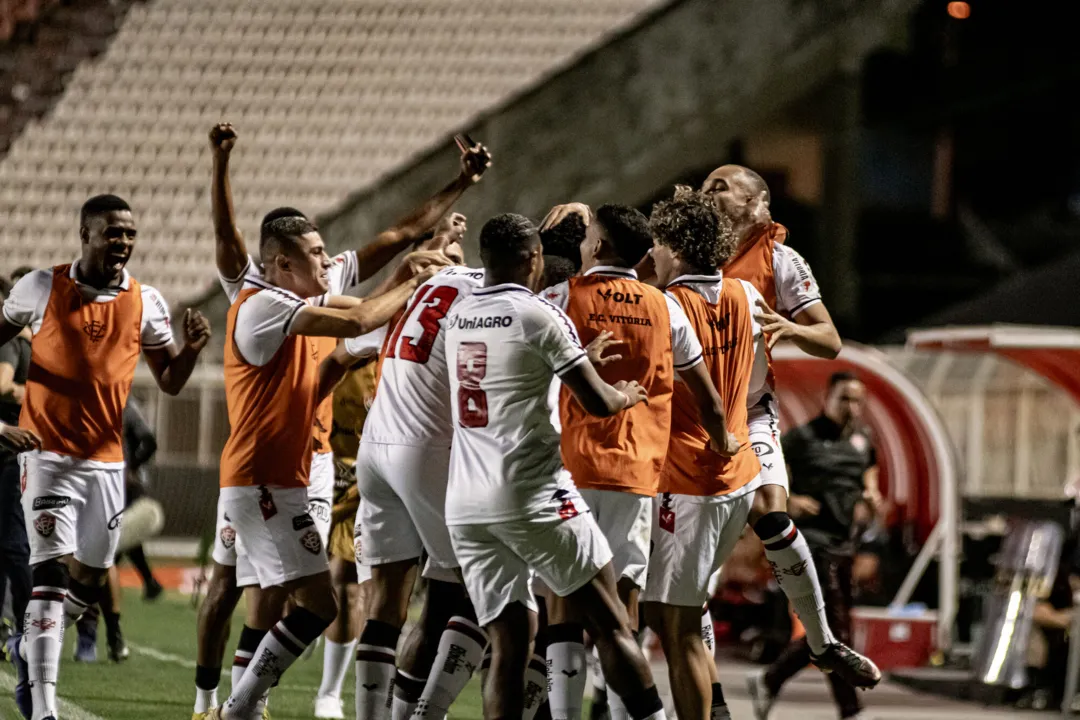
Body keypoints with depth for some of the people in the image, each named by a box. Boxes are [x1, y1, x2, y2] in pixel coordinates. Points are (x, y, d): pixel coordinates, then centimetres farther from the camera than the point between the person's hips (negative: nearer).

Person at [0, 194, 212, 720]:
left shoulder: (144, 302, 4)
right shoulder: (43, 287, -2)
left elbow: (170, 382, 10)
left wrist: (192, 349, -11)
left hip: (105, 459, 4)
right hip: (48, 453, -4)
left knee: (89, 582, 10)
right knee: (52, 573, -14)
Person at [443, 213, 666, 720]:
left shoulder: (458, 317, 13)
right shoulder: (539, 316, -8)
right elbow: (598, 403, -7)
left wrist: (582, 354, 42)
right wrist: (626, 395, 14)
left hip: (465, 503, 6)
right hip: (533, 496, -6)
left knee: (509, 644, 5)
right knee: (610, 625, 2)